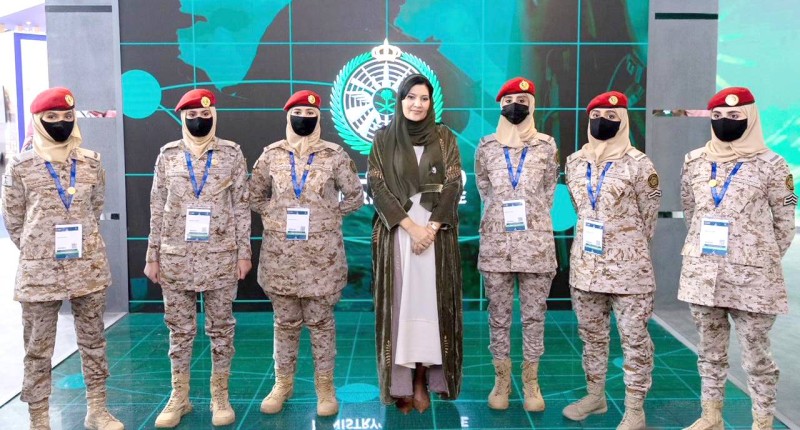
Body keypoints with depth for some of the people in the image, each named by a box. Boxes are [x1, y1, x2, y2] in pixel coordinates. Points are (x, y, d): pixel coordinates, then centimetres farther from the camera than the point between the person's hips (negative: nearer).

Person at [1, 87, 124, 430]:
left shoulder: (90, 162, 4)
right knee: (38, 349, 5)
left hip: (89, 267, 3)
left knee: (93, 342, 12)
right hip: (39, 271, -2)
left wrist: (81, 243, 11)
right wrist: (37, 251, 7)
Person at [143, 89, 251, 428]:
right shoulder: (168, 154, 4)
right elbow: (157, 207, 6)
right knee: (179, 328, 9)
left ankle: (220, 395, 20)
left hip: (220, 255, -1)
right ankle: (179, 396, 22)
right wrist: (153, 256, 4)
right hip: (176, 256, 1)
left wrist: (244, 252, -2)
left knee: (221, 327, 7)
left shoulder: (231, 152, 1)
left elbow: (242, 204, 1)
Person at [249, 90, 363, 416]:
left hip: (322, 253, -2)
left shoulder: (334, 155, -2)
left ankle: (325, 384, 20)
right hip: (280, 252, 2)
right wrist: (272, 215, 1)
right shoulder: (271, 154, 2)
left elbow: (355, 196, 5)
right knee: (285, 321, 12)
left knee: (320, 320, 7)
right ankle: (283, 382, 25)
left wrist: (329, 215, -3)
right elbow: (255, 194, 13)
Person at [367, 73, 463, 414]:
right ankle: (401, 384, 7)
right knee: (400, 302, 0)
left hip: (436, 232, 1)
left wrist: (431, 228, -13)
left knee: (430, 301, 1)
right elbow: (377, 186, -3)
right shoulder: (384, 138, 5)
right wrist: (410, 226, -13)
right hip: (396, 231, -1)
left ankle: (423, 382, 10)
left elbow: (453, 185, 0)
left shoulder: (444, 137, 7)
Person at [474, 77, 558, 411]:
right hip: (496, 240, 1)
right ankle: (501, 380, 18)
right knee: (498, 314, 6)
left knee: (534, 314, 5)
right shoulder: (486, 146, 5)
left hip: (536, 240, 0)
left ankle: (531, 381, 17)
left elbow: (548, 191, 11)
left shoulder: (546, 145, 3)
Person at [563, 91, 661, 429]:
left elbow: (649, 215, 1)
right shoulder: (575, 162, 6)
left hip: (628, 265, -5)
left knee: (634, 338, 2)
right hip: (584, 263, 5)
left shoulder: (638, 163, -8)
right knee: (591, 334, 16)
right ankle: (595, 395, 32)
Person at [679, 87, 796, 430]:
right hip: (701, 273, 4)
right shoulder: (695, 162, 6)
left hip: (751, 278, -4)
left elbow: (785, 223, 1)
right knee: (710, 351, 15)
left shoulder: (771, 165, -5)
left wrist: (762, 260, 4)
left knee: (756, 356, 4)